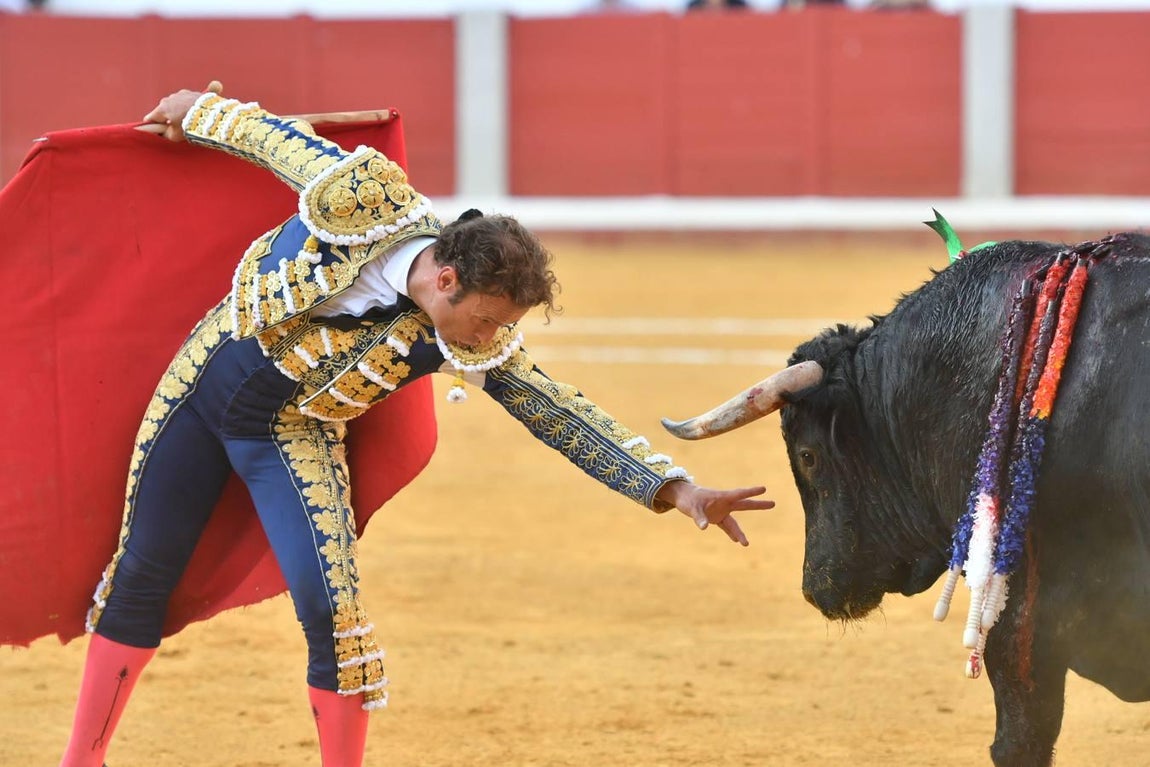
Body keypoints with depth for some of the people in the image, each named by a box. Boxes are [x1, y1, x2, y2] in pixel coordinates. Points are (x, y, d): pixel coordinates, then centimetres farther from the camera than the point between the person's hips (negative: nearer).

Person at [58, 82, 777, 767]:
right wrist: (201, 110, 7)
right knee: (142, 572, 10)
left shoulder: (480, 343, -22)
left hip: (292, 435, 0)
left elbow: (563, 413, -16)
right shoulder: (361, 196, -29)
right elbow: (279, 136, -10)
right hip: (207, 378, 0)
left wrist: (675, 488, -24)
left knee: (329, 605, -17)